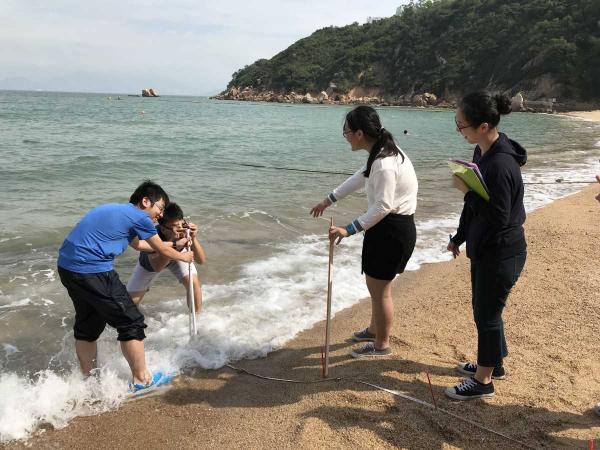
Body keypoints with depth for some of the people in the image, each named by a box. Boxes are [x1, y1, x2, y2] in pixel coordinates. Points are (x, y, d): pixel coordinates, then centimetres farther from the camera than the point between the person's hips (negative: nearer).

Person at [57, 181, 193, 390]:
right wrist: (184, 257, 28)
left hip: (66, 265, 10)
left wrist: (176, 245, 43)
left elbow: (137, 244, 36)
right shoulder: (139, 217, -4)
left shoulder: (116, 210, 22)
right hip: (91, 269, -10)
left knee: (87, 326, 22)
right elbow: (162, 250, 8)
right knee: (131, 323, 3)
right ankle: (141, 379, 14)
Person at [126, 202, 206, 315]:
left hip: (177, 254, 1)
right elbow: (156, 267, -52)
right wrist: (174, 244, -63)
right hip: (151, 262, -1)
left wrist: (193, 239, -53)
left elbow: (201, 260, -37)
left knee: (193, 282, -23)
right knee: (131, 302, -3)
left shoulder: (186, 231, -36)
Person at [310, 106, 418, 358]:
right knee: (376, 284, 23)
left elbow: (382, 206, -27)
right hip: (387, 226, 10)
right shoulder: (381, 152, 8)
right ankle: (374, 330, 42)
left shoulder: (384, 164, -26)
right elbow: (359, 179, 20)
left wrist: (349, 230, -23)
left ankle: (381, 345, 20)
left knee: (379, 288, 3)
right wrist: (329, 200, 28)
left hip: (392, 229, -10)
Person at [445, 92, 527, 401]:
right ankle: (492, 364, 40)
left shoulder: (501, 165, -28)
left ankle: (483, 381, 22)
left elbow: (498, 218, -26)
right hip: (483, 248, 9)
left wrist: (466, 190, -24)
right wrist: (459, 237, 20)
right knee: (483, 309, 21)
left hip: (501, 254, -9)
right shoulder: (482, 152, 2)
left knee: (487, 313, 4)